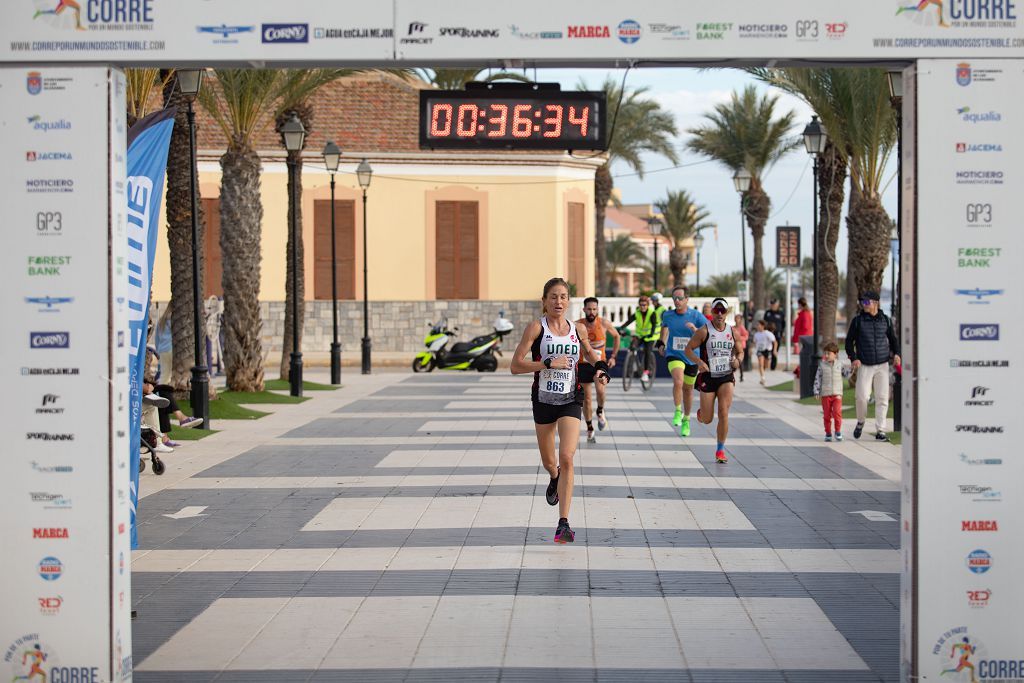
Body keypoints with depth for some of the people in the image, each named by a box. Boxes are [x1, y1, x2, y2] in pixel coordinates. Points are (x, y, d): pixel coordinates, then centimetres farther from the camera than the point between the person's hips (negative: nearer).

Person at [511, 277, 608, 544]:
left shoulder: (578, 329, 4)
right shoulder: (536, 328, -7)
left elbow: (590, 354, 24)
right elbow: (515, 365, -13)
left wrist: (600, 369, 4)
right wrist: (549, 363, -21)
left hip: (570, 401, 0)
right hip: (543, 399, 0)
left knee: (566, 459, -17)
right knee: (549, 462, 16)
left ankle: (563, 523, -16)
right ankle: (555, 479, 55)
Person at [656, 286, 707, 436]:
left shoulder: (696, 316, -12)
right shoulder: (668, 315, -4)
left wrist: (695, 329, -32)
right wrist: (661, 343, 15)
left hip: (692, 357, 1)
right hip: (674, 355, 0)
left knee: (688, 389, 15)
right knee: (678, 382, -28)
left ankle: (686, 420, 35)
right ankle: (678, 411, -6)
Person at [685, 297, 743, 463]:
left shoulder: (732, 332, 5)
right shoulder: (704, 331, -6)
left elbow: (740, 351, 17)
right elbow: (688, 349, -6)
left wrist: (738, 360, -6)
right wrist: (699, 362, -24)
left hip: (727, 377, 2)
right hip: (708, 377, -2)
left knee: (724, 413, -14)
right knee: (707, 420, 3)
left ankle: (720, 450, 0)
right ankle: (701, 412, 43)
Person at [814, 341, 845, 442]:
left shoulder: (839, 365, 4)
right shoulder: (822, 365, 1)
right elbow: (817, 379, 1)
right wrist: (816, 392, -4)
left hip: (837, 394, 0)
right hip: (825, 394, 0)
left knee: (837, 412, -13)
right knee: (827, 415, 4)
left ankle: (838, 431, 2)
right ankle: (828, 433, 14)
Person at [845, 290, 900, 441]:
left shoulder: (885, 320, 7)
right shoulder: (858, 320, 1)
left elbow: (893, 339, 17)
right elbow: (849, 341, 4)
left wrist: (896, 354, -1)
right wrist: (853, 358, -11)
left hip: (882, 365, 2)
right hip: (864, 365, -2)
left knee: (882, 398, -2)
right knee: (862, 396, -11)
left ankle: (880, 430, 4)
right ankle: (860, 422, 17)